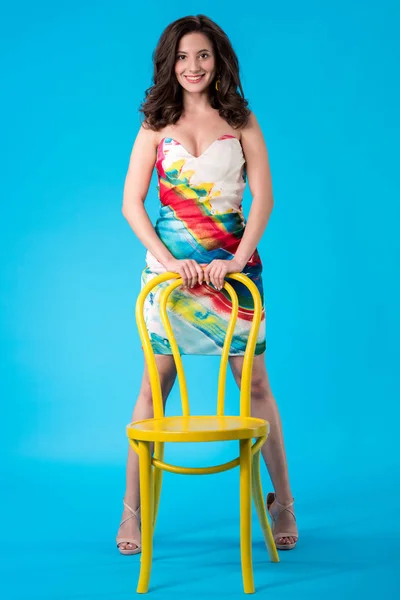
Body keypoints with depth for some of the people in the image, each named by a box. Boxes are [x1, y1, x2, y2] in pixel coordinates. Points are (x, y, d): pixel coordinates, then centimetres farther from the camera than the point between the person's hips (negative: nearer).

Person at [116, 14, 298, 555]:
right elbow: (131, 202, 2)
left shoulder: (241, 121, 7)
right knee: (154, 384, 1)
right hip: (170, 261, 0)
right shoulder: (156, 124, 8)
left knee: (254, 380, 2)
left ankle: (283, 500, 15)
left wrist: (236, 259, -12)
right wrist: (167, 260, -10)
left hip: (232, 262, 0)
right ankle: (132, 510, 10)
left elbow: (263, 197, 0)